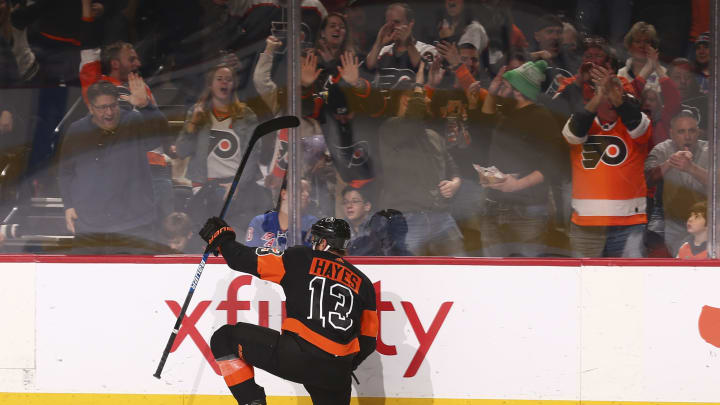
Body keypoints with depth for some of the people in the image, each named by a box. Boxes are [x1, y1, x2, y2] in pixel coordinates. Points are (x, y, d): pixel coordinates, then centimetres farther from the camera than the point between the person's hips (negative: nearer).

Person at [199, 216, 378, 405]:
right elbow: (369, 339, 20)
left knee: (225, 339, 8)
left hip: (298, 354, -5)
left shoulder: (302, 258, 6)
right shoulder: (363, 283, 18)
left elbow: (249, 260, 4)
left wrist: (222, 240, 23)